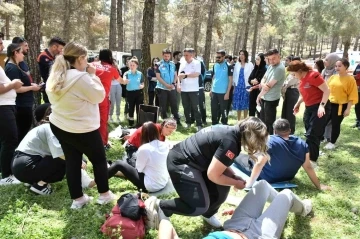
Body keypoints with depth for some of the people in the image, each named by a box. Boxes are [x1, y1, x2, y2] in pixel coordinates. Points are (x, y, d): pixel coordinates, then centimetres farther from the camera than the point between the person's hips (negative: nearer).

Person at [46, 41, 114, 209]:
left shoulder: (55, 76, 5)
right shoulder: (81, 77, -23)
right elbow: (99, 96, -15)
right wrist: (93, 76, -7)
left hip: (58, 125, 8)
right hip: (82, 129, -8)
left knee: (72, 161, 14)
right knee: (99, 159, 11)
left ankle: (77, 199, 21)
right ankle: (104, 194, 22)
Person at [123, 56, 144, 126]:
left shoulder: (140, 74, 0)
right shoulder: (127, 73, -3)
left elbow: (142, 84, 7)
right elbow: (124, 81, -21)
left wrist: (142, 86, -17)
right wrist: (125, 81, -45)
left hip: (139, 93, 0)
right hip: (130, 93, 0)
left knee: (139, 110, 2)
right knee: (130, 110, 10)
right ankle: (131, 124, 23)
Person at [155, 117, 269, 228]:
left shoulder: (231, 131, 7)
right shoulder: (230, 143, -22)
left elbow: (218, 163, 17)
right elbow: (212, 175, -19)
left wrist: (234, 176, 5)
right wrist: (235, 183, -4)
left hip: (192, 159, 10)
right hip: (180, 163, -10)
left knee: (223, 183, 6)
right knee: (200, 206, -12)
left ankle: (208, 214, 28)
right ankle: (160, 206, 5)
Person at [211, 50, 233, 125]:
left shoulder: (228, 66, -9)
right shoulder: (215, 65, 8)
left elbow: (230, 80, -9)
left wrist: (227, 93, -14)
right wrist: (211, 89, 12)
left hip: (223, 92, -5)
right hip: (214, 92, 5)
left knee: (223, 110, 4)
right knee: (214, 109, 12)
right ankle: (214, 124, 25)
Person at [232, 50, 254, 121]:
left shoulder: (250, 65, -4)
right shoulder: (237, 64, 6)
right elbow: (234, 75, 10)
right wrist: (234, 85, 7)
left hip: (246, 87, -3)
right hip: (238, 87, 3)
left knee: (245, 104, 5)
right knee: (238, 104, 7)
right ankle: (238, 120, 18)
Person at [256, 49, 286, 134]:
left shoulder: (280, 68, -19)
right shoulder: (270, 66, 10)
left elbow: (269, 85, -19)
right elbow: (263, 79, 8)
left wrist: (259, 95, -6)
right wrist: (263, 84, -18)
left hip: (271, 99, -9)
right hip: (264, 98, 9)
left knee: (269, 122, 1)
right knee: (262, 120, 20)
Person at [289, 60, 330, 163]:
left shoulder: (313, 75, -19)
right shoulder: (302, 79, 7)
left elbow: (327, 91, -20)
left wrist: (322, 105, -27)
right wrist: (298, 104, 10)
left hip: (319, 108, -9)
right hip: (309, 108, 9)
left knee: (312, 135, -8)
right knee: (310, 134, 14)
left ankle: (312, 160, 1)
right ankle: (312, 154, 27)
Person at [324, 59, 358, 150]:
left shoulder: (350, 79, -9)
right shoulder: (333, 77, 6)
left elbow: (352, 96, -9)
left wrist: (348, 109, -13)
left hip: (340, 106, -4)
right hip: (329, 104, 5)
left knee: (335, 124, 4)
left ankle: (332, 143, 18)